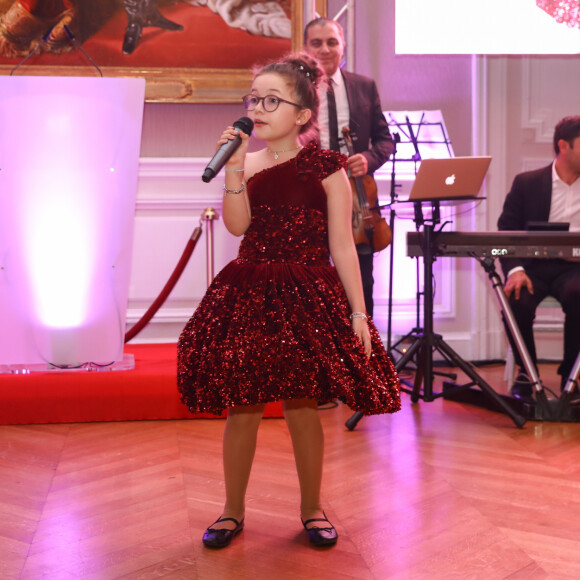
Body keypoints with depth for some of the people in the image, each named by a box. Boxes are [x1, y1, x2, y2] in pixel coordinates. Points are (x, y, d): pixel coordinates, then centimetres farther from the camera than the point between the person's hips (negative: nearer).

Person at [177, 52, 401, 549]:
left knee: (303, 406, 3)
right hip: (248, 294, 3)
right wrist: (235, 167, -16)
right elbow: (237, 225, -9)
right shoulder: (246, 162, 8)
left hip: (308, 299, -3)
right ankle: (233, 510, 23)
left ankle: (312, 508, 24)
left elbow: (342, 247, -3)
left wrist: (358, 312, -5)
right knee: (242, 405, 6)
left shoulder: (324, 167, -2)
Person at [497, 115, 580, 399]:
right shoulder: (527, 183, 5)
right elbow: (506, 231, 1)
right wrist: (514, 269, -15)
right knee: (517, 301, -32)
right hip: (534, 265, 0)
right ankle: (526, 374, -6)